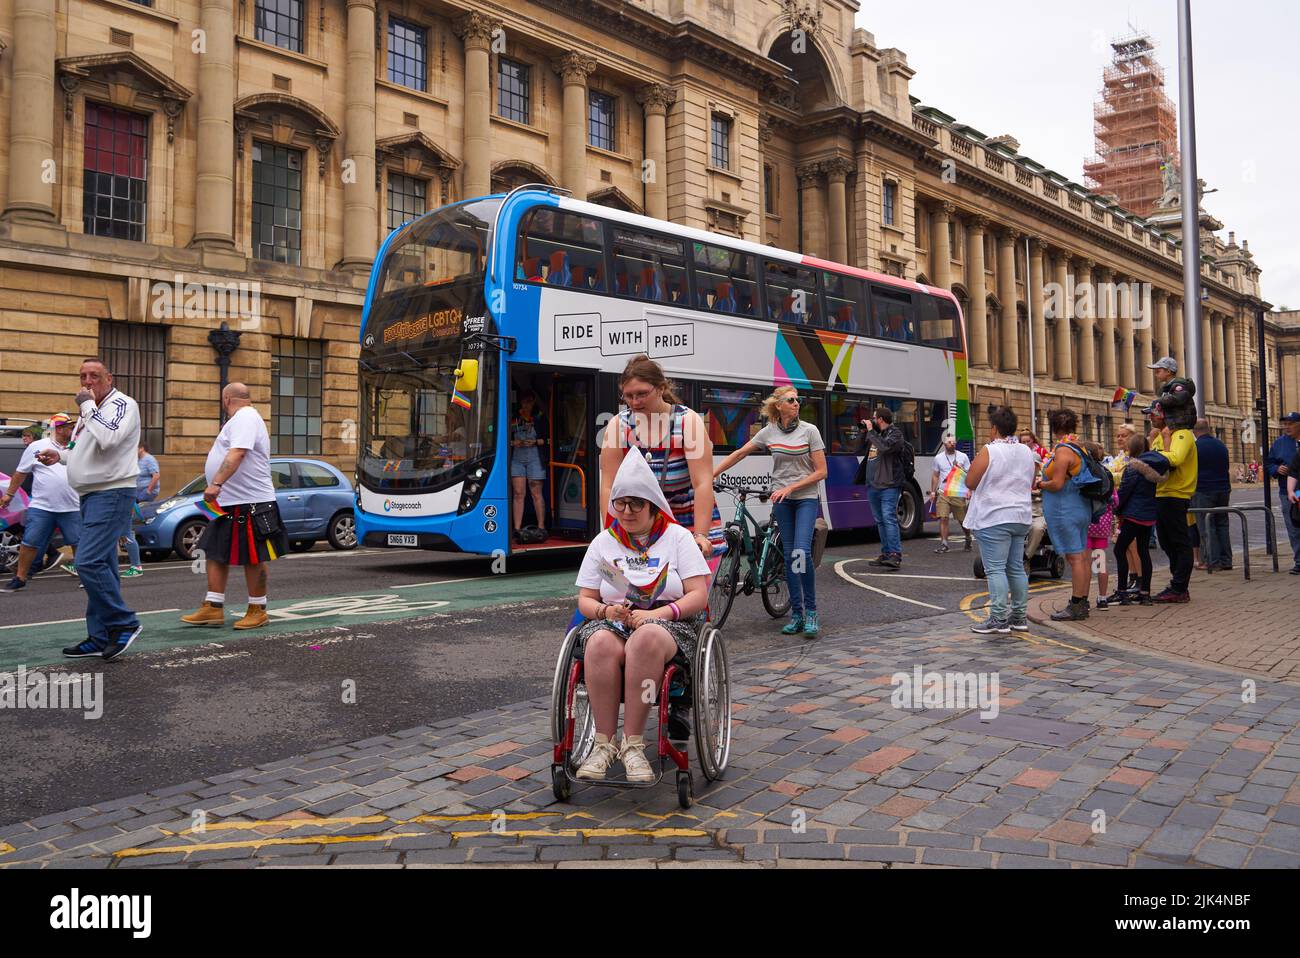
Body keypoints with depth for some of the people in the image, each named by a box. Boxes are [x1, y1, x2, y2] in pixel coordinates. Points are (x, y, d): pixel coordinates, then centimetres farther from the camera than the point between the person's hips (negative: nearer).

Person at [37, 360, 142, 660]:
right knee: (100, 566, 9)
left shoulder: (122, 404, -8)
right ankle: (100, 638, 13)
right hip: (91, 496, 10)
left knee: (90, 562, -18)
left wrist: (87, 406, -15)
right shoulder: (92, 410, 20)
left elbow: (108, 438, -26)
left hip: (112, 494, -10)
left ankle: (124, 624, -7)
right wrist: (60, 455, 11)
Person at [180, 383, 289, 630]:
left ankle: (257, 610, 7)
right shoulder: (243, 419, 21)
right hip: (229, 502, 11)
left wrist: (217, 483, -36)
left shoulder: (245, 418, -14)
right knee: (215, 553, 10)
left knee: (253, 559, -2)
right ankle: (213, 609, 14)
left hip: (249, 502, -11)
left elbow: (237, 454, -28)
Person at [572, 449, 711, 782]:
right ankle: (604, 743, -31)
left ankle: (633, 743, -35)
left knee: (646, 639, -39)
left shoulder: (677, 537, 9)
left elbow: (699, 595, -1)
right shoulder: (603, 542, 16)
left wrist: (656, 614, -16)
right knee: (601, 644, -36)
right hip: (611, 622, 2)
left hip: (668, 622, -2)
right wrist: (606, 611, -10)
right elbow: (585, 601, 14)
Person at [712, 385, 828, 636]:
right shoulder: (768, 432, 3)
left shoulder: (809, 430, -5)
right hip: (782, 500, 3)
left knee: (801, 553, -17)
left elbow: (821, 472, -6)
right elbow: (738, 454, 9)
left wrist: (790, 488, -13)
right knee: (789, 556, 4)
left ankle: (811, 612, -7)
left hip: (806, 497, -3)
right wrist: (710, 475, 4)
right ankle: (796, 614, 10)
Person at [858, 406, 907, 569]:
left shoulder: (895, 433, -5)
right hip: (873, 485, 8)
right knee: (880, 521, 10)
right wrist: (864, 432, 11)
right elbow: (861, 450, 24)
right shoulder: (875, 434, 15)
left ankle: (896, 555, -18)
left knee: (889, 518, -15)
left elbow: (884, 447, -24)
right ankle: (886, 553, 17)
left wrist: (871, 431, -13)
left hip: (889, 486, -8)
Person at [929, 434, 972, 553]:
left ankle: (968, 539, 32)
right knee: (943, 518, -9)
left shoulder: (963, 457, 2)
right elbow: (935, 476, 14)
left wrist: (969, 490, -8)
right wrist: (933, 491, 7)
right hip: (943, 494, 1)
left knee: (963, 520, 8)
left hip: (960, 494, -1)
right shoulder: (938, 458, 8)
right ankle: (944, 543, -6)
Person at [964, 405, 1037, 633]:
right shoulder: (1027, 452, 10)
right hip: (1020, 517, 7)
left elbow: (970, 482, -9)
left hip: (994, 518, -7)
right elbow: (1030, 484, 19)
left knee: (995, 569, -6)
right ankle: (1019, 617, 18)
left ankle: (999, 619, -8)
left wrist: (976, 461, 7)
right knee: (1017, 568, 13)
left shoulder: (989, 451, -12)